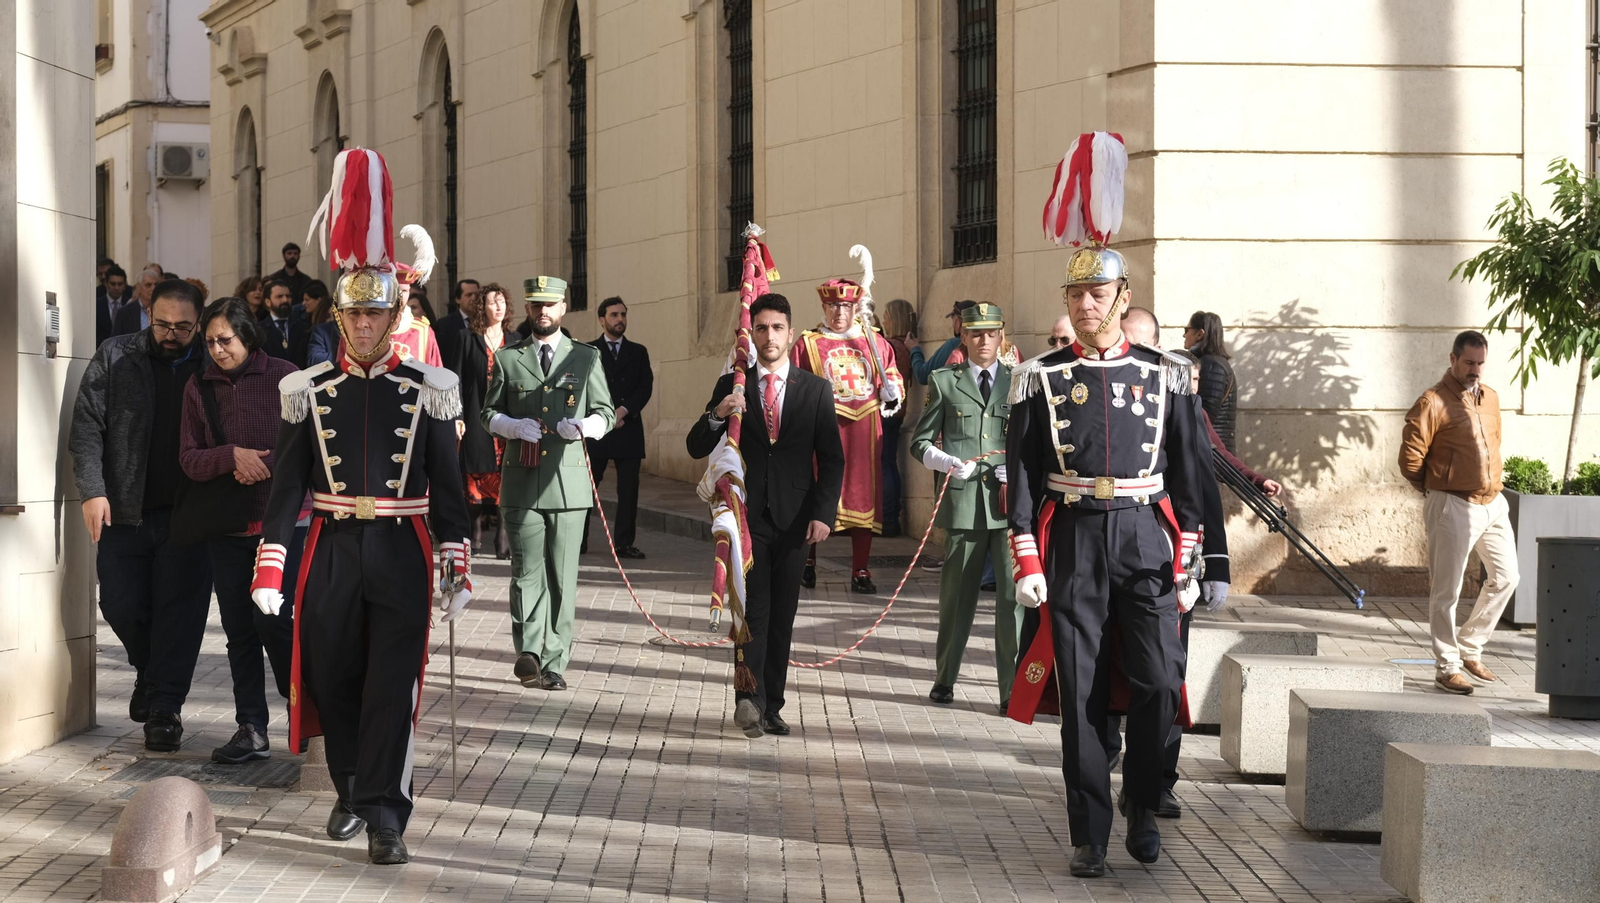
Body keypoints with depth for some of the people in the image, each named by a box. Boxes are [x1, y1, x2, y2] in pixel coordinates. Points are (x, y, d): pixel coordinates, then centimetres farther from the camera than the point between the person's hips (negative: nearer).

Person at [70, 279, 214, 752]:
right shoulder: (114, 357, 3)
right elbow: (87, 425, -1)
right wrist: (93, 490, -11)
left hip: (186, 516, -1)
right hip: (124, 511, 1)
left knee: (179, 610, -4)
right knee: (122, 605, 6)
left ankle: (164, 705, 4)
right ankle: (151, 674, 34)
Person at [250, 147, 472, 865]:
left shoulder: (427, 391, 1)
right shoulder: (308, 391, 2)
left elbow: (448, 489, 3)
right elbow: (286, 484, 3)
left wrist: (457, 570, -2)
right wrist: (269, 567, -3)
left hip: (402, 552, -2)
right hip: (331, 552, 2)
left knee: (393, 686, -6)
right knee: (333, 679, 11)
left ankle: (384, 815, -4)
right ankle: (351, 792, 30)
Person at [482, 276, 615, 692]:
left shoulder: (586, 358, 9)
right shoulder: (508, 359, 9)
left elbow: (606, 414, 10)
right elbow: (488, 413, 12)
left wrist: (584, 426, -13)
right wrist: (515, 426, -9)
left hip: (568, 481, 0)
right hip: (521, 481, 0)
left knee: (563, 577, 2)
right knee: (526, 571, -7)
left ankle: (554, 663, 8)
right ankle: (528, 652, -12)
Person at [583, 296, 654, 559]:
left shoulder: (638, 352, 14)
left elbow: (646, 387, 4)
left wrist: (624, 410, -11)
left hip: (629, 429, 2)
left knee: (628, 489, -1)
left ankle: (624, 542, 2)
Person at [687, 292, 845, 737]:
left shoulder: (816, 390, 7)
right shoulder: (731, 386, 7)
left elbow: (832, 459, 5)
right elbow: (696, 448, 5)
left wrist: (824, 512, -7)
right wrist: (717, 415, -15)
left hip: (794, 517, 1)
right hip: (747, 514, -1)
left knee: (782, 615, 5)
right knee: (754, 609, -12)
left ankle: (770, 705, 11)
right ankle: (749, 699, -19)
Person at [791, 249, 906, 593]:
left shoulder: (875, 342, 11)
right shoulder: (807, 343, 4)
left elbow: (892, 375, 18)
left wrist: (892, 391, -2)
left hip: (864, 429, 2)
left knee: (863, 494, 2)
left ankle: (861, 572, 8)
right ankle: (807, 562, 17)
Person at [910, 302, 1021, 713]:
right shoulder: (944, 381, 10)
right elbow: (921, 441, 10)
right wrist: (947, 462, -10)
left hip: (1011, 499, 0)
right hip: (963, 499, 0)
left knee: (1013, 594, -6)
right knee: (957, 593, 8)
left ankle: (1013, 688, -1)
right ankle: (944, 678, 24)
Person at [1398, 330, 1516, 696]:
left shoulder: (1490, 398, 11)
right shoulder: (1433, 402, -12)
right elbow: (1410, 458, -12)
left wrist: (1492, 483, 18)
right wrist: (1433, 489, 1)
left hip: (1493, 502, 7)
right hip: (1453, 507, -7)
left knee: (1505, 577, 11)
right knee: (1446, 590, -1)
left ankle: (1469, 648, 25)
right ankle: (1446, 667, 7)